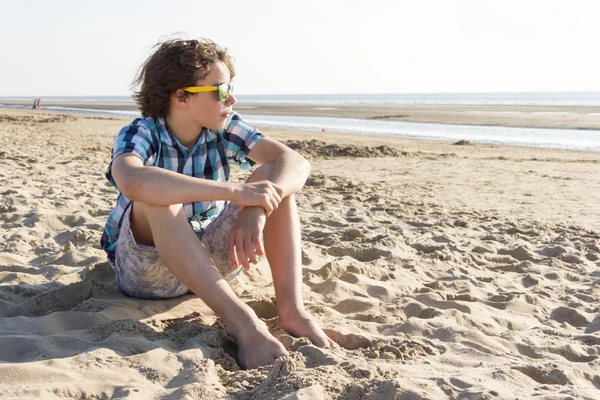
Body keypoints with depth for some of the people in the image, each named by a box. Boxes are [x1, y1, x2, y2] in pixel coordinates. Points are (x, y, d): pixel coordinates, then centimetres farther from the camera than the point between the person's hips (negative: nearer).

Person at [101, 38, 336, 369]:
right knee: (157, 198, -36)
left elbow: (296, 163, -20)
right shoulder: (140, 134, -20)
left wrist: (257, 209, -40)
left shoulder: (226, 129, -8)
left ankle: (291, 309, -26)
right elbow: (132, 181, -45)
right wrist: (235, 192, -47)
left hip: (208, 260, 4)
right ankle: (240, 319, -38)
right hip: (143, 268, -4)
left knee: (272, 177, -16)